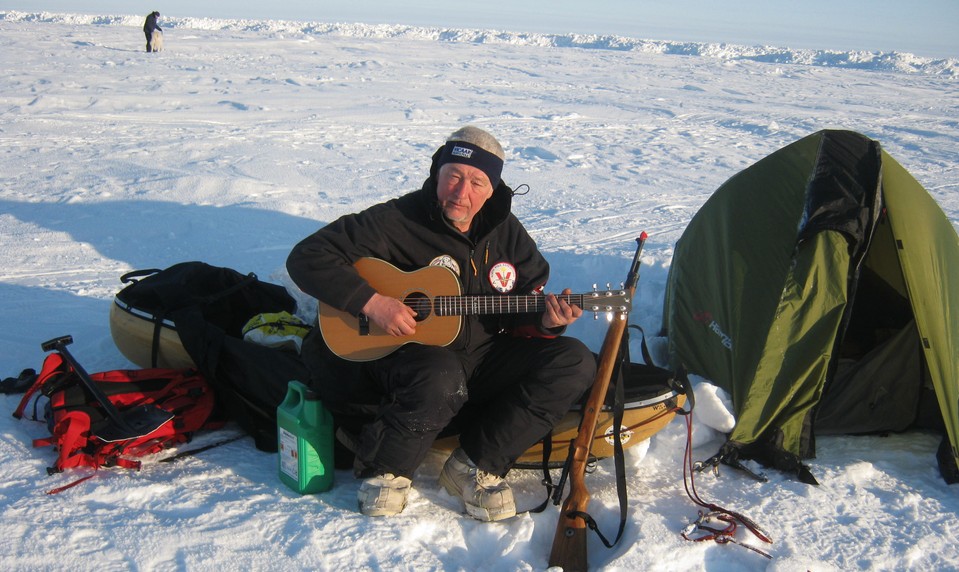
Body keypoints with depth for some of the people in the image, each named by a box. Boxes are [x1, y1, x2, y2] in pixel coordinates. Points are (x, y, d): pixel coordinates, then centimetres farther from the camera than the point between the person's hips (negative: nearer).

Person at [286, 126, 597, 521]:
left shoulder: (505, 230, 4)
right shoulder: (397, 221, -11)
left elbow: (523, 313, 9)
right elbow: (307, 256, -14)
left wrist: (545, 321, -15)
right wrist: (370, 302, -24)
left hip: (485, 361, 6)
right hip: (408, 354, -5)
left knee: (575, 362, -13)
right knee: (440, 378, -41)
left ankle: (477, 465, -9)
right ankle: (384, 469, -9)